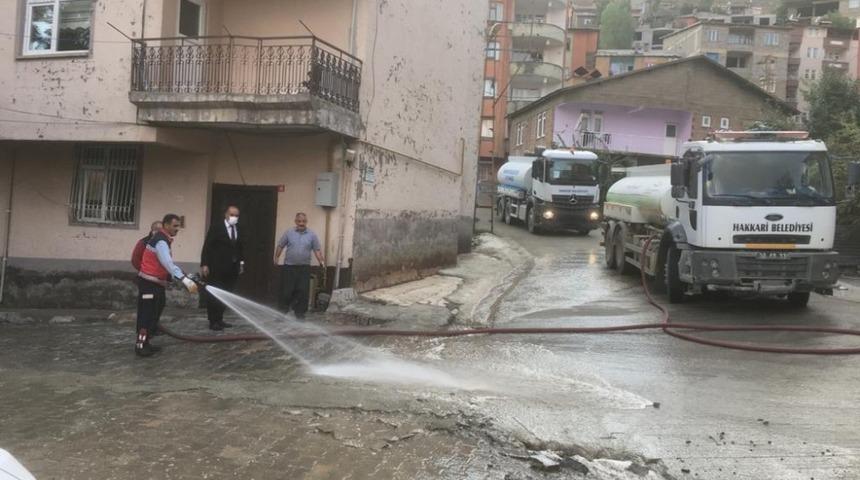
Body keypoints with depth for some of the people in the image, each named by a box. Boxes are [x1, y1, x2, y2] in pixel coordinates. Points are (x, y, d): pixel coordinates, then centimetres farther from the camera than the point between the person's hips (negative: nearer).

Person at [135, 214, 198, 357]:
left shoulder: (163, 239, 14)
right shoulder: (161, 241, -19)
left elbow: (167, 264, 17)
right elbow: (168, 264, -32)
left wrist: (185, 277, 11)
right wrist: (186, 280, -39)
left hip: (156, 282, 10)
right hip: (149, 283, -10)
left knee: (153, 313, 15)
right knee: (147, 313, -7)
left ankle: (145, 343, 22)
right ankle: (140, 345, -3)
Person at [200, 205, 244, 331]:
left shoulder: (238, 229, 9)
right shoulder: (216, 227, -6)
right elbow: (207, 247, -9)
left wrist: (241, 263, 11)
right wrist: (204, 264, -15)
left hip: (232, 269, 5)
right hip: (217, 268, -5)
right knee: (214, 296, 1)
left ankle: (219, 320, 16)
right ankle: (213, 322, 7)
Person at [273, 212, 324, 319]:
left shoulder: (312, 235, 5)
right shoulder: (289, 233, 5)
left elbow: (317, 250, 3)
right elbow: (280, 246, 8)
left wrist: (321, 261, -9)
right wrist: (277, 257, -2)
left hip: (304, 267, 0)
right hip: (289, 266, 0)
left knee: (303, 291, -1)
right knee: (286, 290, 2)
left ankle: (300, 312, 8)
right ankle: (283, 310, 15)